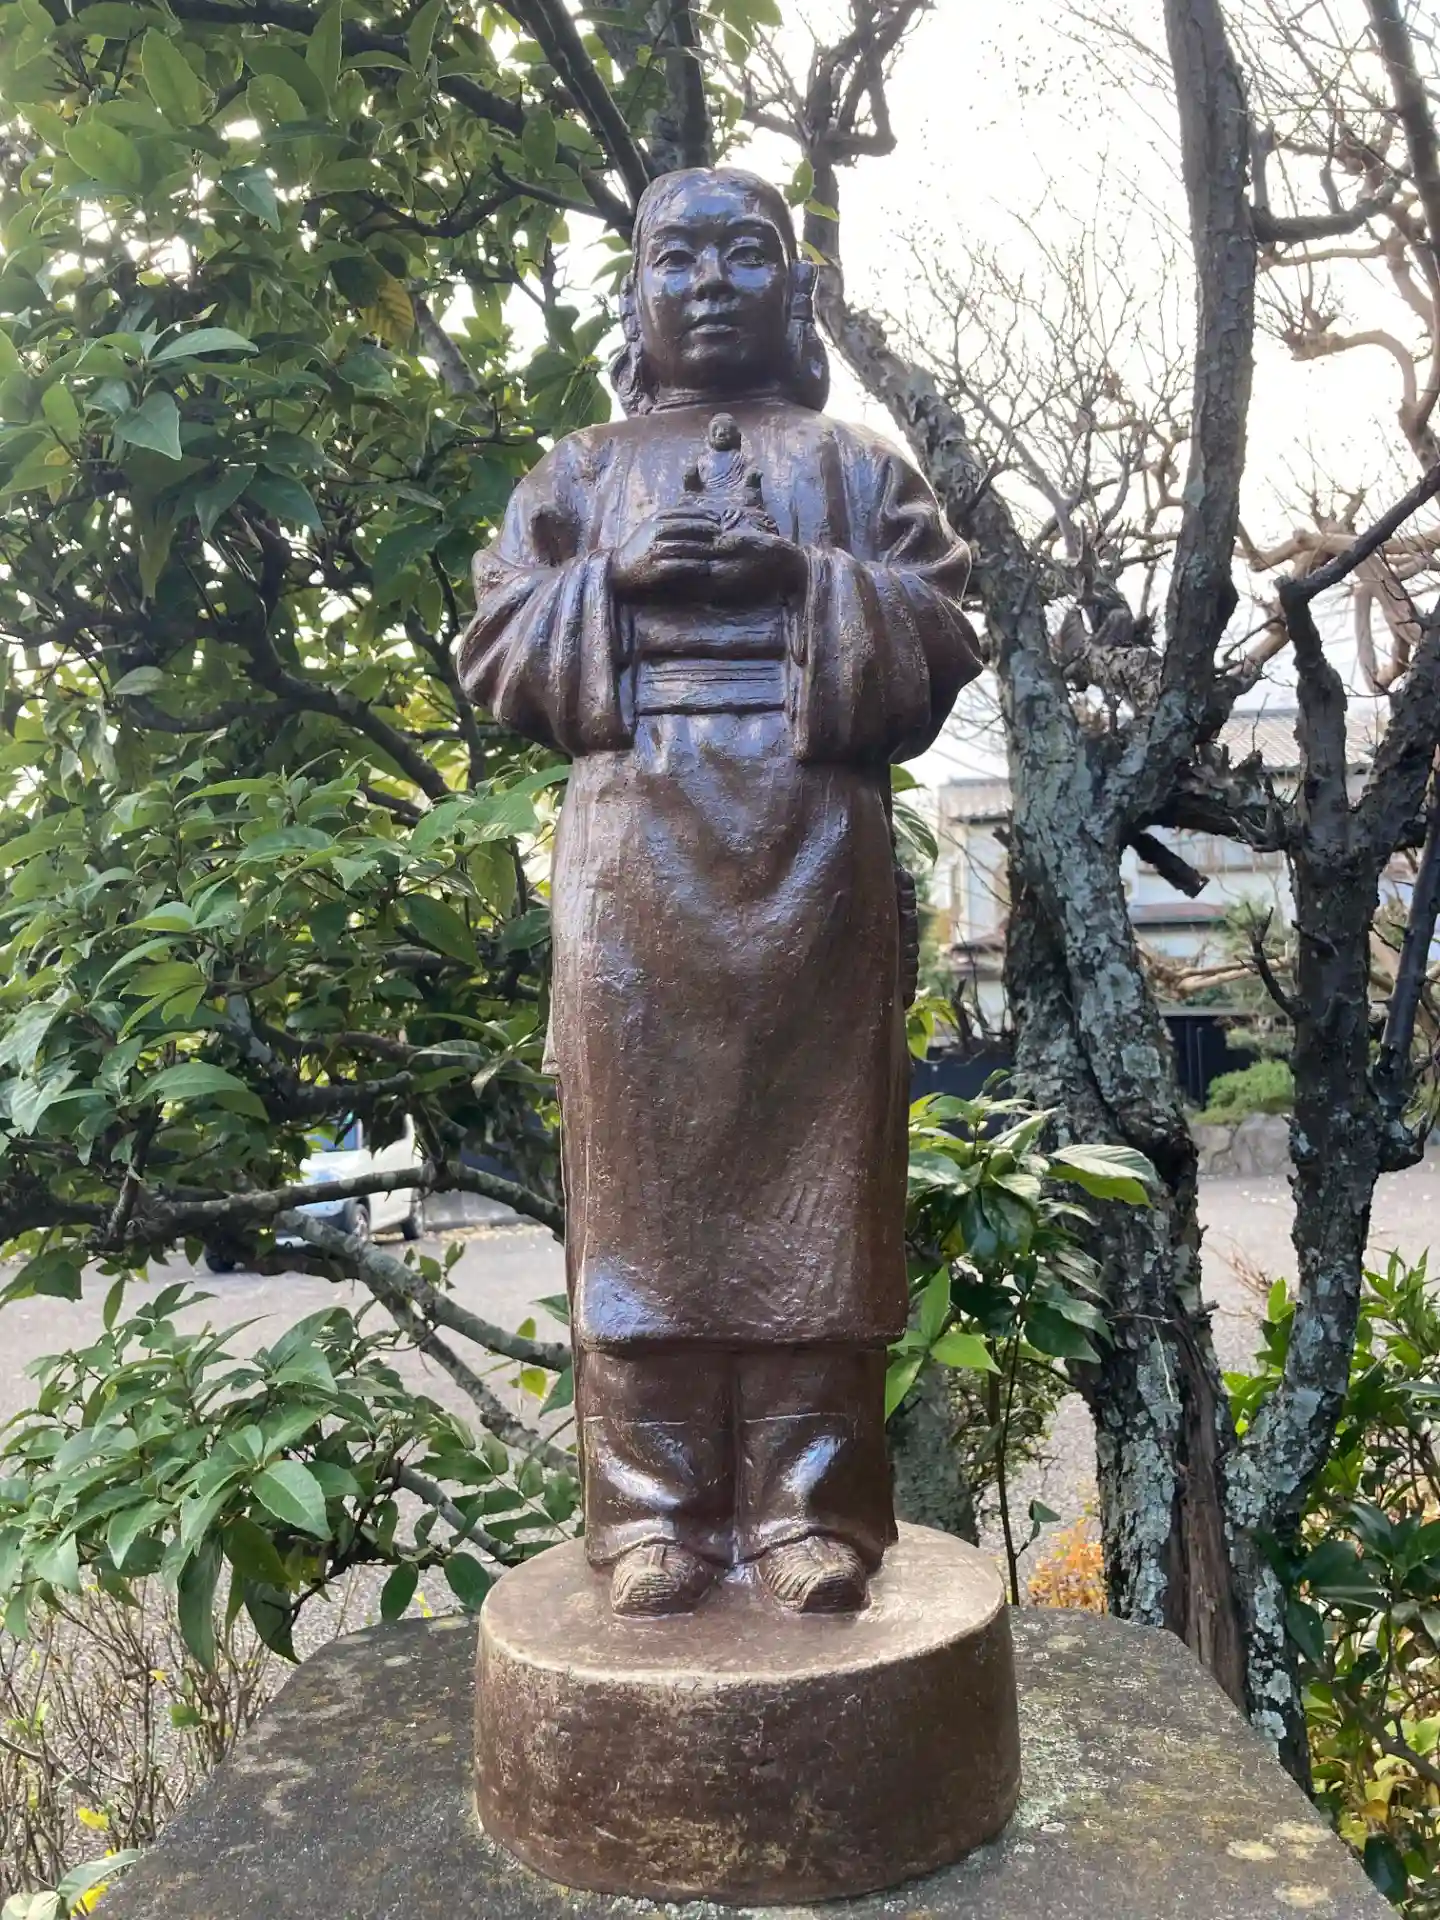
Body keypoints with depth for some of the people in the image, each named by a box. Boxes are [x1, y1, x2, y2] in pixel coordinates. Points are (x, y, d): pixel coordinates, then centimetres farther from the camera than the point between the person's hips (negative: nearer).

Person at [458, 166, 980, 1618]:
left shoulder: (853, 464, 18)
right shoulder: (581, 474, 19)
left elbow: (943, 636, 7)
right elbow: (494, 648, 10)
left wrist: (809, 579, -8)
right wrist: (615, 582, -6)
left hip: (811, 850, 0)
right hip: (635, 850, 1)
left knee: (807, 1167, -3)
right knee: (644, 1163, -4)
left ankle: (813, 1508, 5)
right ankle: (656, 1510, 4)